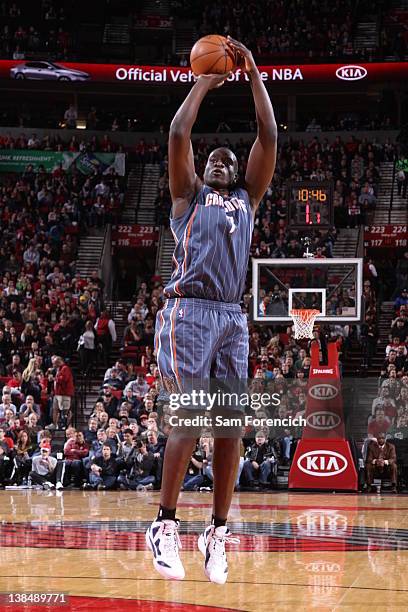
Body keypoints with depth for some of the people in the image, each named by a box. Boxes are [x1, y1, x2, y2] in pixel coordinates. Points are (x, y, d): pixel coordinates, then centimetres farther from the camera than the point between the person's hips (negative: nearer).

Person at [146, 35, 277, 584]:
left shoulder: (248, 197, 24)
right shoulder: (188, 194, 15)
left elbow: (268, 138, 14)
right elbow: (178, 136, 0)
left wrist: (254, 73, 12)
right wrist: (203, 83, 10)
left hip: (233, 317, 4)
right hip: (188, 311, -4)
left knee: (232, 425, -2)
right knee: (190, 418, -15)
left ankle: (218, 532, 5)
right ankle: (166, 524, -7)